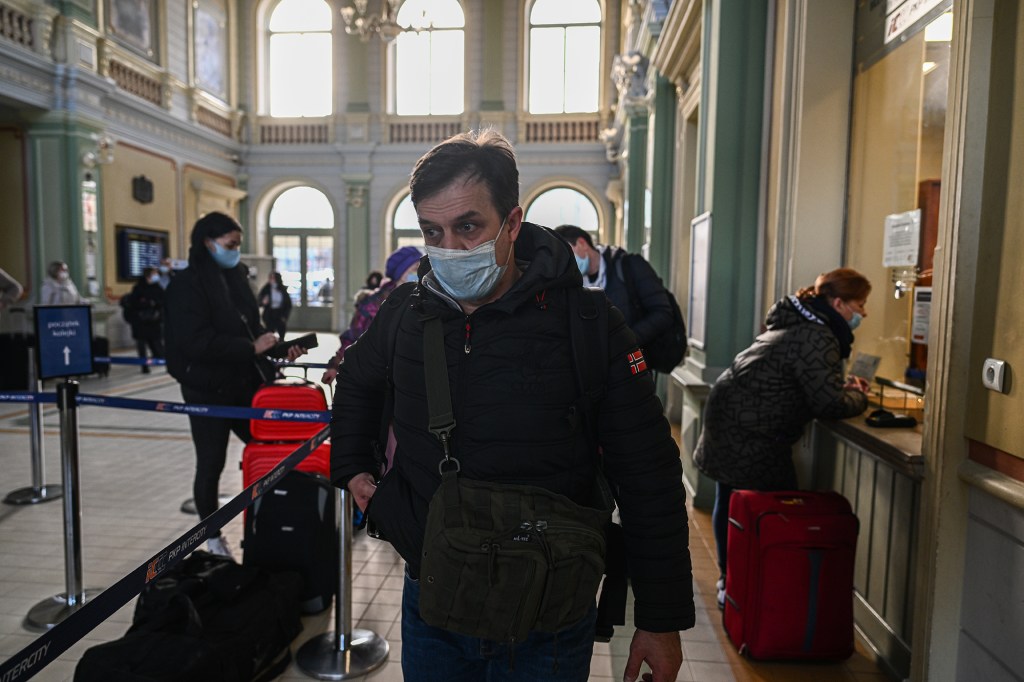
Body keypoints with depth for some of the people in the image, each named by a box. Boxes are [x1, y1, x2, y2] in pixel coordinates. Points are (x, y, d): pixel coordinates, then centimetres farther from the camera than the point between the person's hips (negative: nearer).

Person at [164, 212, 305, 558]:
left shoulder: (235, 277, 10)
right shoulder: (187, 285, -12)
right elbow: (198, 342, -23)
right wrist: (251, 348, -22)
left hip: (245, 384, 7)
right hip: (208, 391, -6)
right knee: (211, 464, 7)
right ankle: (213, 538, 24)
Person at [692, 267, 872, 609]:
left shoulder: (797, 324, 15)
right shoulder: (817, 339, -17)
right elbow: (831, 404, -19)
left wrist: (844, 386, 11)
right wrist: (858, 396, 2)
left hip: (728, 421, 11)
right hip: (753, 438, -11)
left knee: (730, 501, 17)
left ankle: (729, 581, 32)